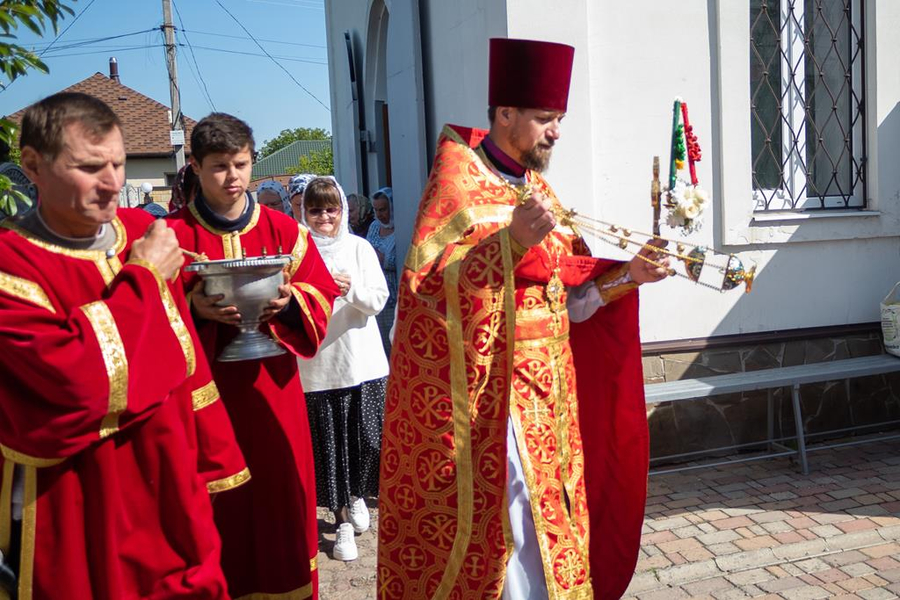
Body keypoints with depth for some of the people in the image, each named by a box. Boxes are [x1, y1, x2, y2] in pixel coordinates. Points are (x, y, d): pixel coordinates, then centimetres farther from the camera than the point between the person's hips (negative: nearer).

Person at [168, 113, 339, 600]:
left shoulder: (283, 229, 4)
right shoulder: (174, 235, -2)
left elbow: (322, 293, 4)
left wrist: (290, 302, -15)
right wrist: (193, 309, -20)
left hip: (271, 382, 2)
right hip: (205, 382, -1)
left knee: (280, 487, 8)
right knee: (219, 499, 6)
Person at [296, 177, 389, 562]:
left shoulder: (359, 248, 4)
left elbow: (378, 300, -2)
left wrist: (351, 288, -19)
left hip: (362, 361, 1)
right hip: (317, 366, 0)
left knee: (366, 439, 2)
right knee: (329, 446, 4)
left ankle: (356, 494, 33)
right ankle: (342, 521, 21)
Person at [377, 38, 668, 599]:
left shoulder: (537, 188, 14)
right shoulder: (459, 175, -9)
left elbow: (564, 295, 15)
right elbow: (429, 285, -21)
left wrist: (628, 275, 1)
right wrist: (511, 240, -31)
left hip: (543, 389, 8)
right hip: (487, 393, -7)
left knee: (546, 525, 14)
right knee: (511, 536, -5)